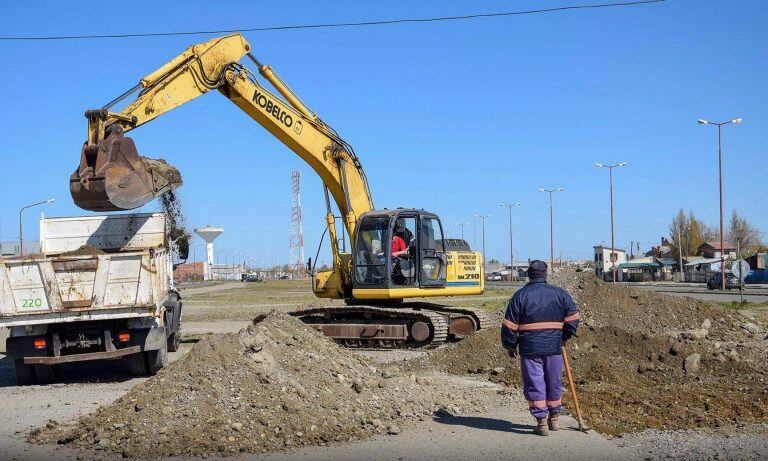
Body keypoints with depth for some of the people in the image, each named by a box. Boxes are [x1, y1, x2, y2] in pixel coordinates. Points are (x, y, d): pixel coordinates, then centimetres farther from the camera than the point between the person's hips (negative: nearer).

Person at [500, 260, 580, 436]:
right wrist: (564, 337, 19)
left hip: (530, 349, -3)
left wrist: (510, 346, 9)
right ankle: (553, 419, 27)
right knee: (554, 383, 16)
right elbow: (573, 317, 5)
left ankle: (542, 422, 3)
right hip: (554, 347, 3)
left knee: (534, 384, 4)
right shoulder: (560, 294, 4)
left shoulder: (520, 295, -3)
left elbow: (509, 324, -3)